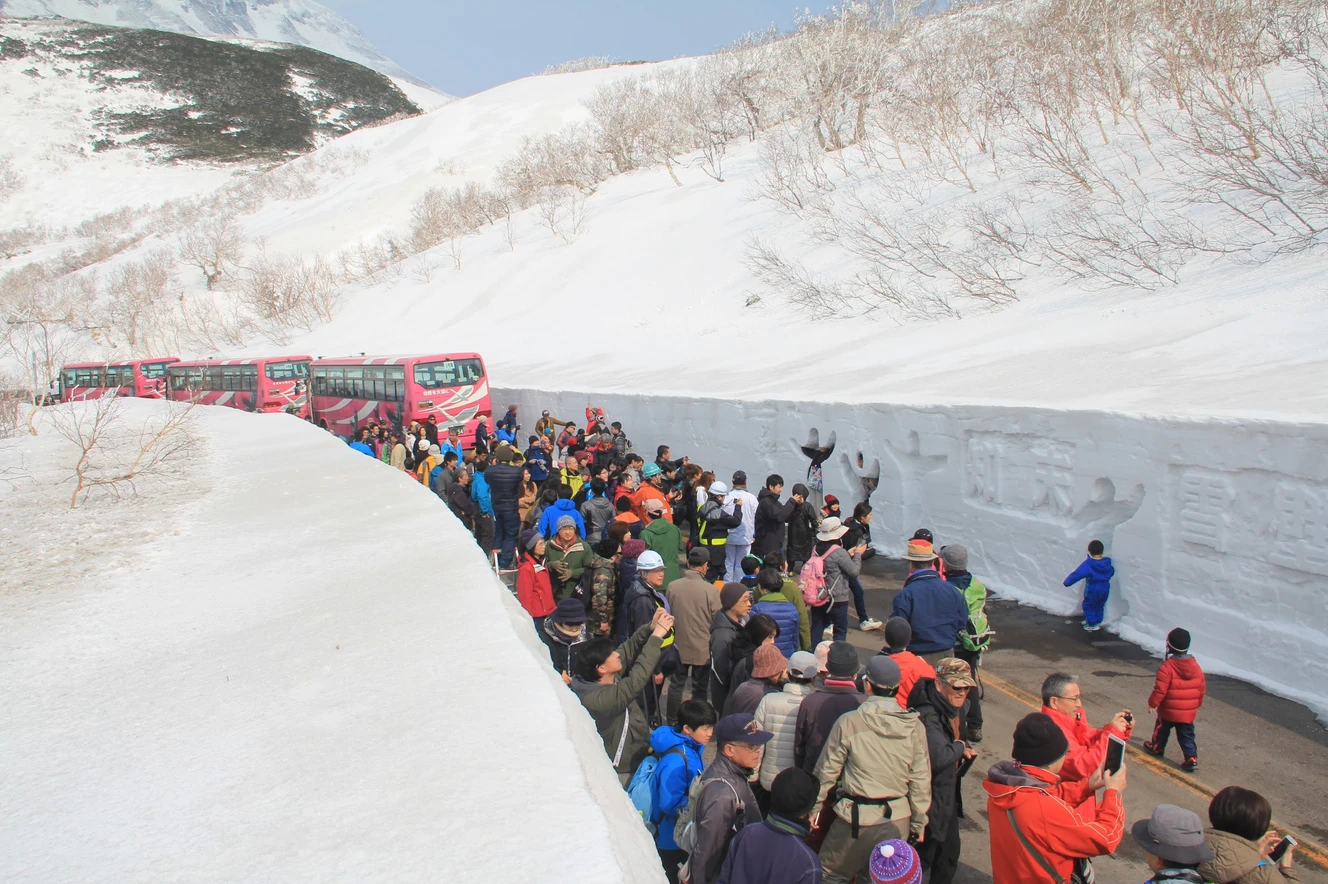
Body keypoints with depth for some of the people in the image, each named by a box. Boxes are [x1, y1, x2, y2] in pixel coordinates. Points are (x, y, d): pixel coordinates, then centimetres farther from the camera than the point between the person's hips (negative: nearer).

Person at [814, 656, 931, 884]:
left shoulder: (848, 722, -15)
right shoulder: (915, 727, -7)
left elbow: (827, 771, -6)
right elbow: (920, 780, -1)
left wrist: (814, 805, 9)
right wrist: (919, 822, 12)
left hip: (856, 817, -3)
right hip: (898, 818, 4)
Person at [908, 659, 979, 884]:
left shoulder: (958, 708, 0)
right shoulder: (927, 716, -29)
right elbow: (939, 757, -42)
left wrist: (963, 751, 2)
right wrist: (960, 747, -24)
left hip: (949, 796, 9)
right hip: (929, 799, -9)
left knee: (949, 857, 21)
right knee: (922, 859, 5)